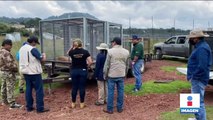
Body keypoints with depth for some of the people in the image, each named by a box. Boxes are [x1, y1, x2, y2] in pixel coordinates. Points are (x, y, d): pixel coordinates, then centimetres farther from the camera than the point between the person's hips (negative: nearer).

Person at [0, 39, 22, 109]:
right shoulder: (6, 53, -22)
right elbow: (9, 64, -26)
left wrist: (14, 67, 15)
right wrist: (15, 69, -10)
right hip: (8, 72, -10)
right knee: (10, 88, -7)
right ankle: (12, 104, -3)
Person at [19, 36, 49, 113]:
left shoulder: (22, 48, 8)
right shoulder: (33, 49, -17)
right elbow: (42, 59, -16)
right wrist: (44, 55, 5)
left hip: (25, 72, 8)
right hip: (34, 72, -8)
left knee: (28, 89, 13)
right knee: (39, 90, -1)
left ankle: (29, 107, 19)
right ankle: (40, 108, 2)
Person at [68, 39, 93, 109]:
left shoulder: (72, 52, -5)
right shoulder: (85, 52, -8)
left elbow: (68, 53, 21)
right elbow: (90, 62, -12)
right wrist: (87, 66, 5)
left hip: (74, 71, 1)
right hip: (83, 71, -1)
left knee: (74, 87, 10)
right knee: (82, 87, 6)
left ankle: (73, 103, 19)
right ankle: (82, 103, 14)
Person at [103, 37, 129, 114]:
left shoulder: (110, 51, -8)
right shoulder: (126, 52, 5)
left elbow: (107, 65, -6)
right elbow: (127, 65, 11)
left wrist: (105, 75, 4)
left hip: (112, 75, -3)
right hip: (121, 75, 4)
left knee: (111, 92, 5)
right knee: (120, 91, 11)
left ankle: (109, 109, 13)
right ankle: (120, 108, 20)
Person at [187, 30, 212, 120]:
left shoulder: (202, 48, -20)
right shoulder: (200, 46, 13)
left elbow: (202, 67, -28)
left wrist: (193, 76, -19)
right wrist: (192, 76, 16)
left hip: (198, 80, -11)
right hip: (197, 79, 11)